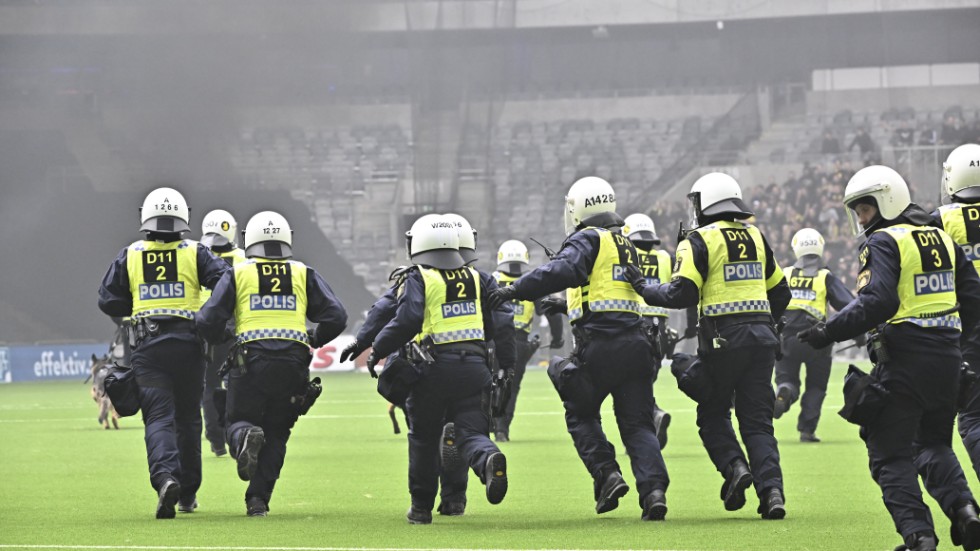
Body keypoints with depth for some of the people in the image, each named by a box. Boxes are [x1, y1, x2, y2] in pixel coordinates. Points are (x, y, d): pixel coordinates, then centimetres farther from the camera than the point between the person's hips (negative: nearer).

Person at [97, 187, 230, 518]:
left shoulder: (129, 257, 4)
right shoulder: (194, 254, 1)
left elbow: (108, 301, 5)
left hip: (148, 347, 0)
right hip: (187, 344, 0)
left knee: (158, 419, -4)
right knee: (188, 418, 14)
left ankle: (165, 476, -31)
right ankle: (188, 494, 21)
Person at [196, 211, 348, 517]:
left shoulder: (237, 274, 8)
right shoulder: (304, 274, 12)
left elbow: (208, 320, 1)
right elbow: (336, 317, 5)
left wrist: (219, 340, 23)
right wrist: (314, 340, 24)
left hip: (252, 359, -2)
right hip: (293, 360, 2)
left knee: (238, 422, 12)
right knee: (276, 434, 14)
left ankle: (245, 436, -25)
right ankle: (258, 499, 3)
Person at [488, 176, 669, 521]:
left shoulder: (587, 239, -3)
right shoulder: (626, 244, 21)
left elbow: (563, 271, -21)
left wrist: (517, 290, -21)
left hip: (599, 344, -6)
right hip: (634, 343, 6)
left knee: (580, 414, 12)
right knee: (637, 423, 5)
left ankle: (607, 475, -3)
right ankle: (654, 489, -11)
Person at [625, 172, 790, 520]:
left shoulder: (702, 241, -4)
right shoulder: (756, 237, 15)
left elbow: (682, 294, -12)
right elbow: (780, 292, 20)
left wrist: (644, 290, 3)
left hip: (723, 338, -5)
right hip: (761, 337, 5)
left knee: (713, 415, 12)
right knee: (757, 421, 6)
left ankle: (734, 467, -11)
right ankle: (771, 490, -9)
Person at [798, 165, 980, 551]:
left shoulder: (884, 243, -8)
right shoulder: (942, 240, 14)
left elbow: (877, 302, -21)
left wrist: (828, 332, -18)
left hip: (904, 360, -7)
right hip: (946, 357, 7)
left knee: (890, 454, 1)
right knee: (934, 443, 22)